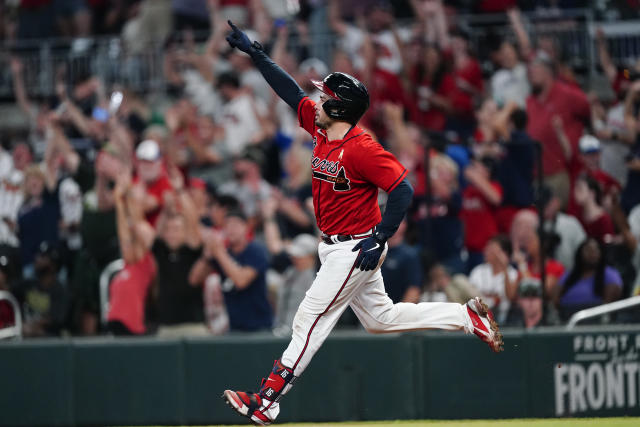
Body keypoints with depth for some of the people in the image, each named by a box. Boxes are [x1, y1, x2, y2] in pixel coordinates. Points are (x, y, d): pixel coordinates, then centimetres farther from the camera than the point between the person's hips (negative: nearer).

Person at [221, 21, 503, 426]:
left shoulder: (361, 148, -23)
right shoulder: (323, 130, 3)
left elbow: (403, 189, -25)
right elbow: (291, 92, 12)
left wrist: (380, 240, -27)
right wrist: (255, 53, 12)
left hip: (356, 248, -10)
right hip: (335, 247, 10)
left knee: (311, 319, -9)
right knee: (381, 318, 17)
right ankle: (468, 316, 23)